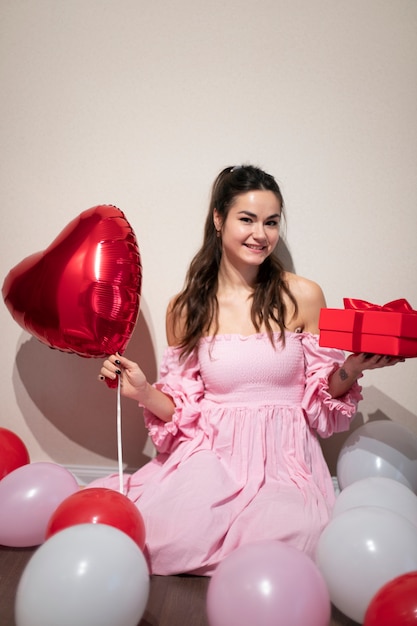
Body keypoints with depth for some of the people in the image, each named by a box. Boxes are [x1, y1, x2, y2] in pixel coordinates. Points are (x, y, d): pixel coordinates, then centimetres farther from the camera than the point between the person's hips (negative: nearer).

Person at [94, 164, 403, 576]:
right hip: (211, 454, 0)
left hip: (283, 456, 1)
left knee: (282, 541, -28)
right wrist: (142, 392, -14)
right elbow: (182, 407, 4)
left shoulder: (303, 297, -2)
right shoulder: (186, 309, 1)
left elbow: (322, 399, 5)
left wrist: (350, 370, -15)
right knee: (168, 535, -25)